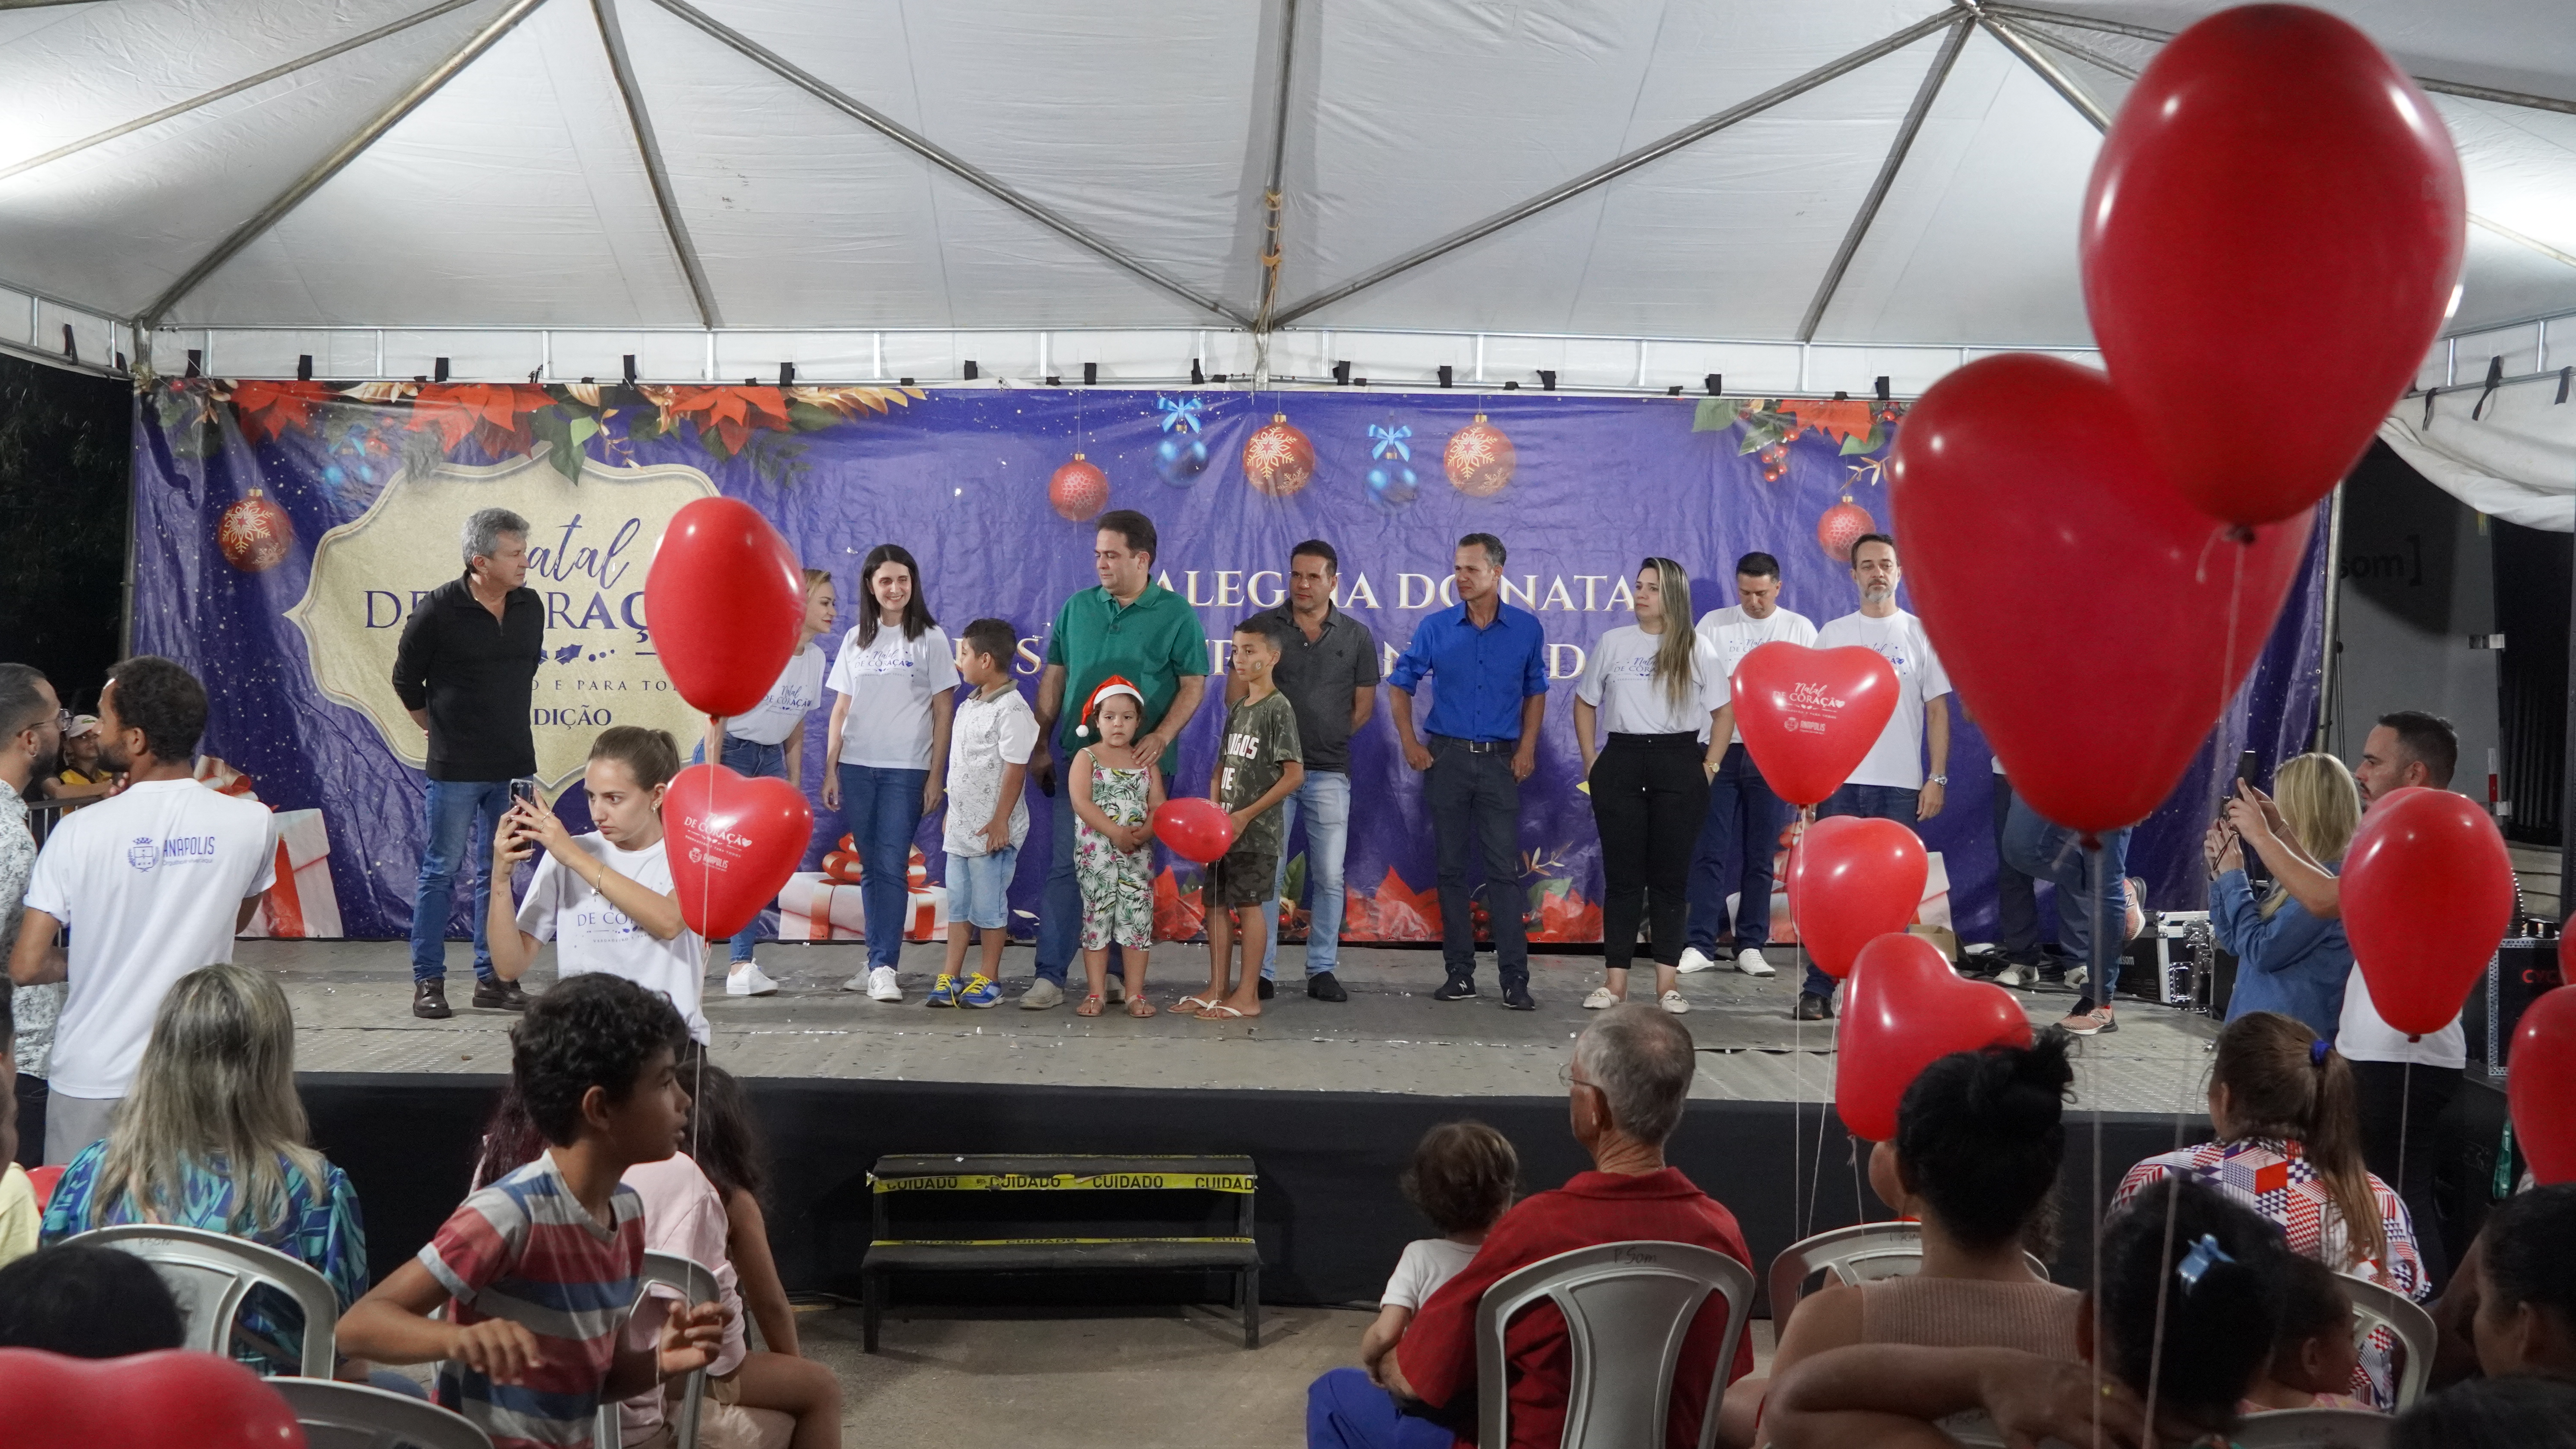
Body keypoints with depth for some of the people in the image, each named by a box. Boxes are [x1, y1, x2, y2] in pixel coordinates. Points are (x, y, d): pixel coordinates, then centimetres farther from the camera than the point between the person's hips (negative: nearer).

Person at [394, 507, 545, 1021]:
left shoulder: (530, 607, 3)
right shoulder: (439, 610, -11)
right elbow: (406, 679, 2)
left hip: (513, 764, 5)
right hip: (455, 768, -5)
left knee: (498, 873, 10)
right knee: (441, 872, 2)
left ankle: (492, 978, 17)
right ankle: (428, 980, 9)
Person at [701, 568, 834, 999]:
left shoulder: (815, 657, 5)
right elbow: (717, 711, -15)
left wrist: (794, 783, 11)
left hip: (770, 760, 7)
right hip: (730, 753, -6)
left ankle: (742, 965, 5)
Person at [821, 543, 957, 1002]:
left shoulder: (930, 639, 1)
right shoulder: (855, 640, 11)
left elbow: (944, 713, 0)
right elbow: (841, 709, 12)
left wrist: (936, 775, -5)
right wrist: (830, 770, 6)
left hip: (906, 770, -3)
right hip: (856, 767, 3)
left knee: (891, 867, -8)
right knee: (870, 868, 6)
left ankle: (884, 968, -9)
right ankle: (876, 963, 11)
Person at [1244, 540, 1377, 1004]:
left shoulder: (1356, 637, 5)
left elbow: (1364, 707, 10)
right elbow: (1236, 692, 3)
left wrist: (1328, 739, 8)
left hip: (1330, 772, 1)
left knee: (1330, 878, 3)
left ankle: (1322, 970, 12)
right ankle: (1261, 971, 6)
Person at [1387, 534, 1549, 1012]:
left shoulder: (1526, 629, 0)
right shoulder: (1436, 628, 1)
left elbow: (1535, 691, 11)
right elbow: (1400, 684, 9)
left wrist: (1527, 747, 2)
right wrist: (1409, 743, 1)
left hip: (1501, 761, -1)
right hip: (1447, 757, 1)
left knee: (1504, 870, -5)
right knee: (1452, 868, 6)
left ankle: (1515, 978, -4)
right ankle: (1460, 972, 13)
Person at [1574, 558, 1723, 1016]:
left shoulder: (1698, 650, 4)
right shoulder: (1613, 643, 6)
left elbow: (1723, 712, 6)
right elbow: (1585, 703, 12)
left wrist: (1710, 766, -3)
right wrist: (1591, 763, 4)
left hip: (1679, 765, -1)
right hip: (1621, 763, 1)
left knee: (1671, 875, 4)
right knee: (1622, 875, 2)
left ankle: (1668, 982, 10)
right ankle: (1615, 981, 5)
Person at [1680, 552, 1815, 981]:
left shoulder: (1799, 629, 7)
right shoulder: (1714, 623, 7)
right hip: (1721, 749, 0)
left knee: (1760, 856, 4)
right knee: (1710, 852, -3)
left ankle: (1751, 946, 11)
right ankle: (1701, 945, -2)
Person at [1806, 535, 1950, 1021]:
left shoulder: (1920, 634, 6)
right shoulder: (1832, 634, 9)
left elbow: (1938, 710, 5)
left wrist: (1937, 778, -2)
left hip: (1901, 785, -1)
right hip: (1840, 781, 1)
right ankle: (1817, 990, 3)